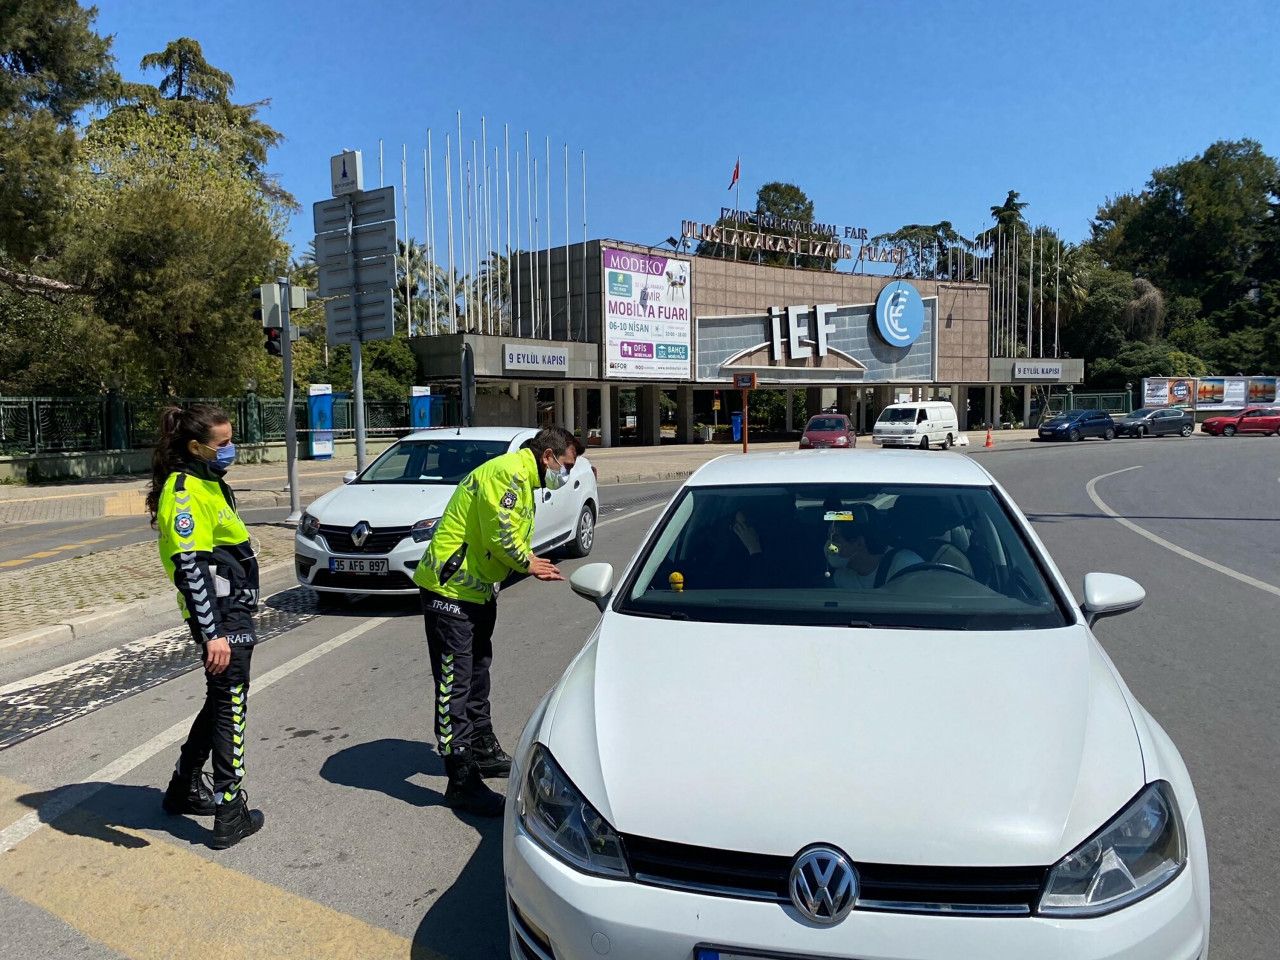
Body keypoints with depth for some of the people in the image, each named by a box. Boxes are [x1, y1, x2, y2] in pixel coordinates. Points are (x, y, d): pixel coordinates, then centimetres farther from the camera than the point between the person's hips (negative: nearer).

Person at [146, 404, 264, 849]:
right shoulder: (184, 490, -16)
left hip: (233, 611, 9)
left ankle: (185, 788, 36)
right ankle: (231, 816, 12)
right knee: (230, 707, 0)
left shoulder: (207, 482, 14)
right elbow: (190, 567, -23)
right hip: (221, 616, -9)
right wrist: (212, 634, -26)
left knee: (220, 703, 20)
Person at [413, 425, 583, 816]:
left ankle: (484, 751, 37)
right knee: (455, 683, -6)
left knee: (477, 673, 22)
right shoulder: (506, 473, -19)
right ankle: (462, 782, 0)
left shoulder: (522, 479, 16)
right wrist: (528, 563, -6)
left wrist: (532, 563, -1)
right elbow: (500, 538, -23)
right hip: (450, 589, -11)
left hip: (477, 590, 11)